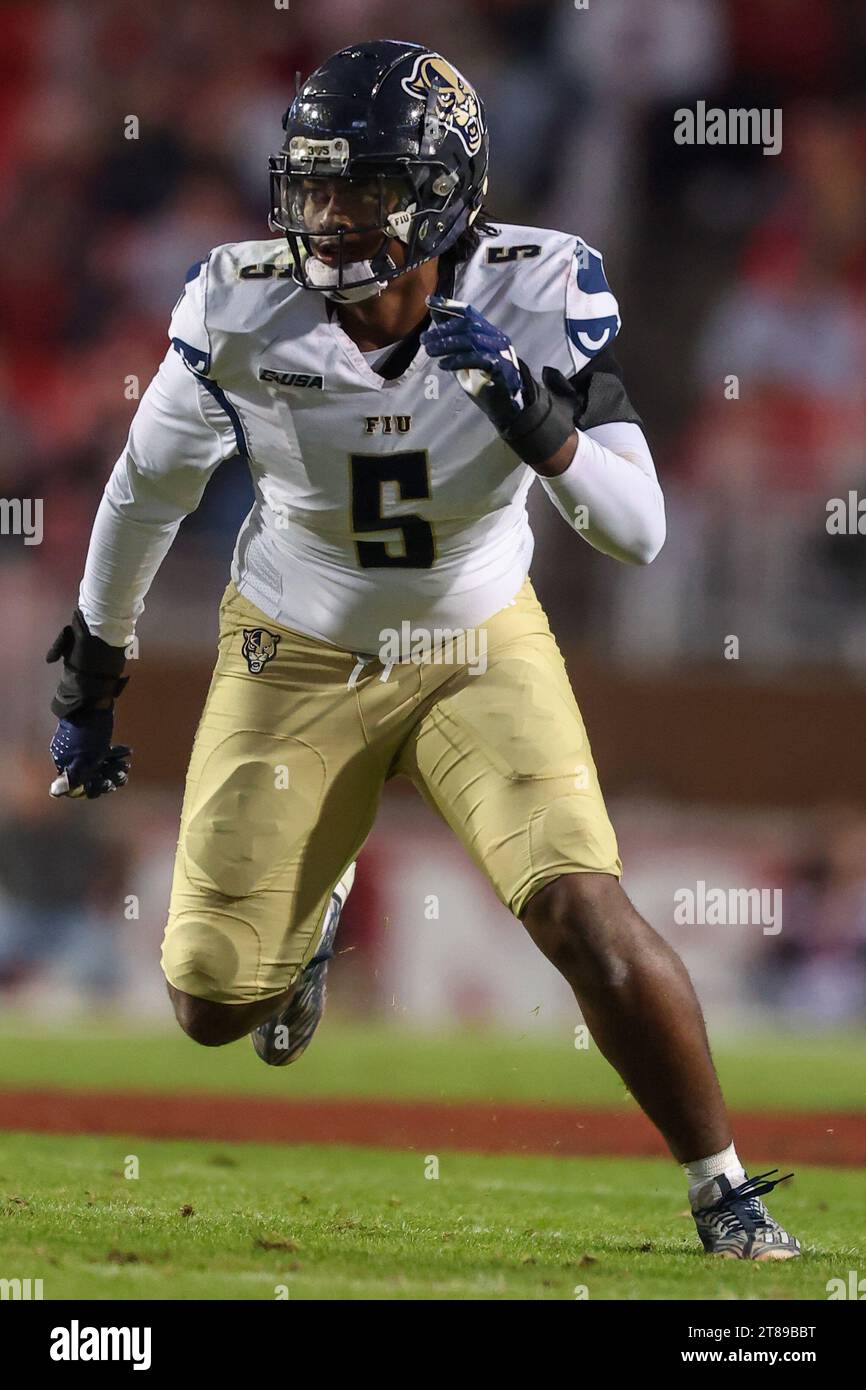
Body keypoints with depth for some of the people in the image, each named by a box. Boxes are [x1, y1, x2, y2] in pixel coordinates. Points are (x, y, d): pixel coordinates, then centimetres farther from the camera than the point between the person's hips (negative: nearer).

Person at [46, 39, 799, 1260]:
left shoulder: (541, 294, -23)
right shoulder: (244, 310, -21)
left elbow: (640, 533, -24)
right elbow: (148, 488, -2)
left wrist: (539, 423, -43)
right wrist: (91, 675, 8)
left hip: (482, 651, -1)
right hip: (296, 658, 1)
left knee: (589, 920, -21)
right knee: (213, 1007, 3)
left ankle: (725, 1194, 0)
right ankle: (313, 906, 41)